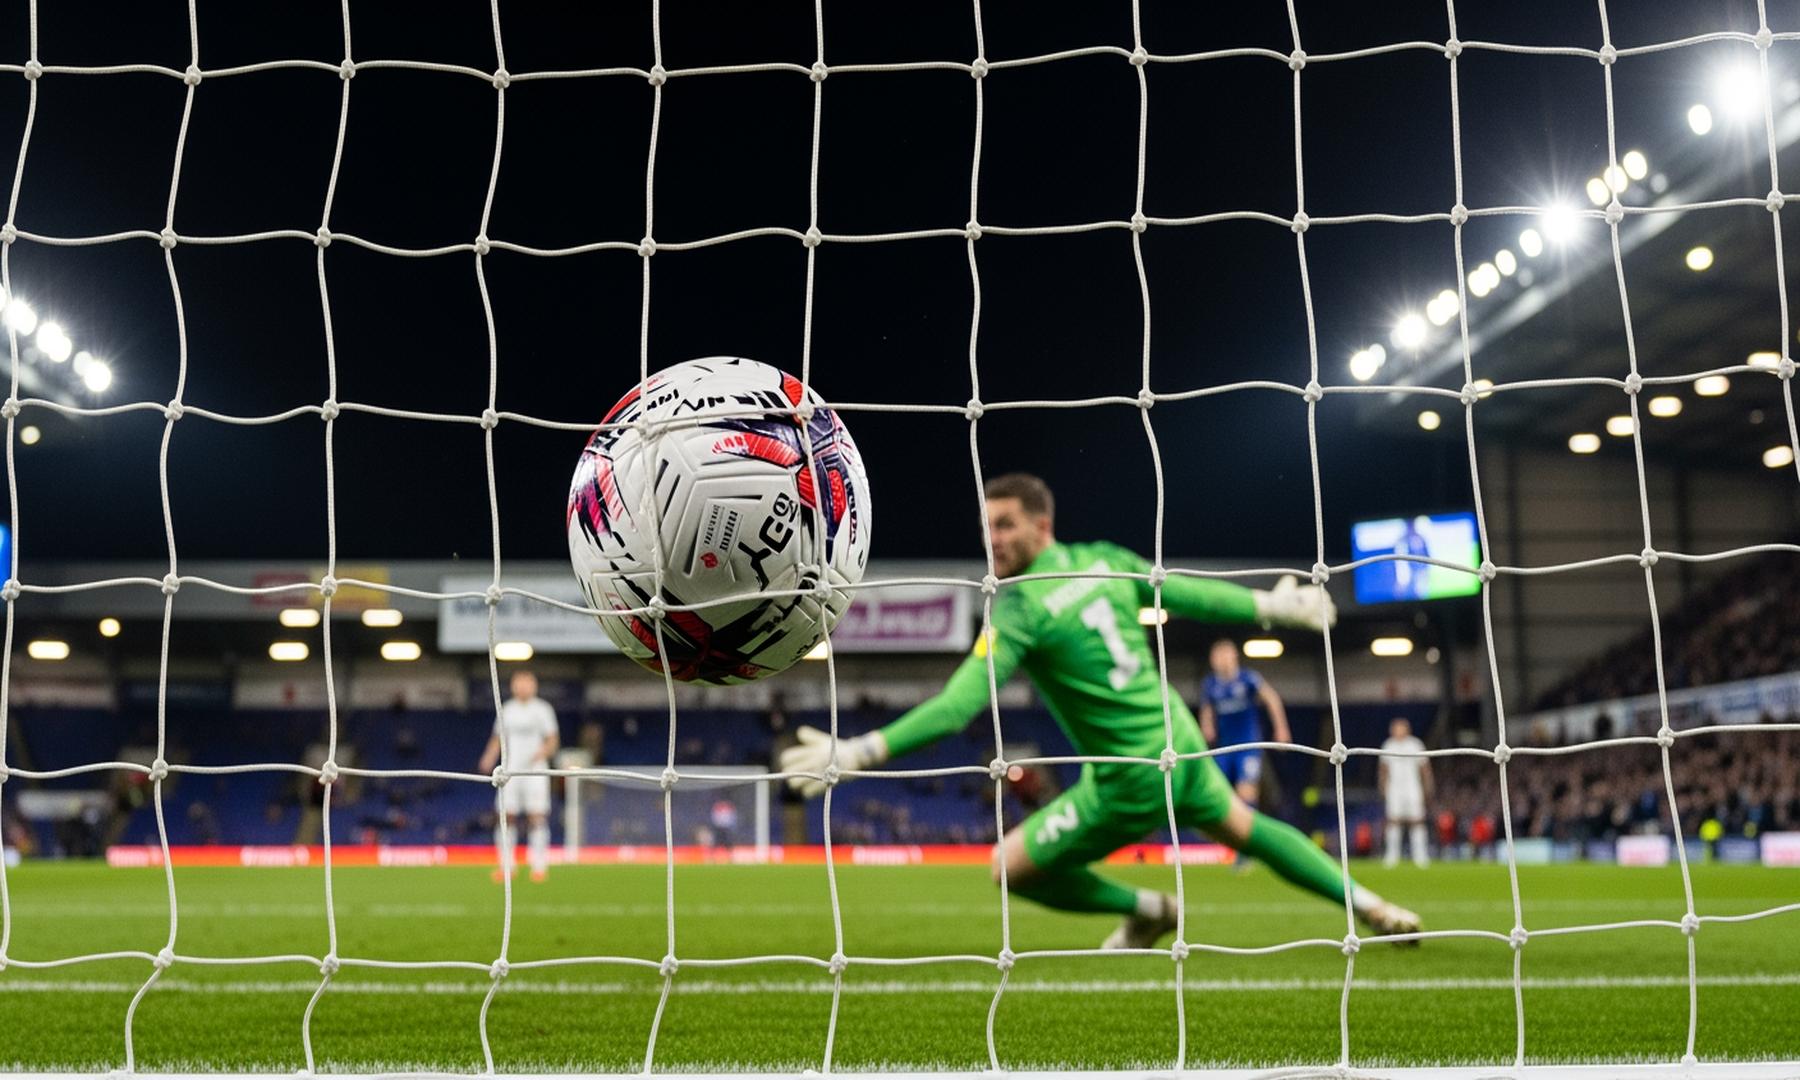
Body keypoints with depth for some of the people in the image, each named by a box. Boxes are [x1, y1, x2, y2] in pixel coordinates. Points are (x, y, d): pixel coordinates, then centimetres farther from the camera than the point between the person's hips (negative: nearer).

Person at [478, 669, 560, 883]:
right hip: (510, 770, 3)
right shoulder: (506, 710, 13)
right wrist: (489, 758, 0)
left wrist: (543, 752, -19)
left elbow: (553, 741, 1)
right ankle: (506, 866, 8)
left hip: (535, 771, -3)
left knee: (537, 816, -8)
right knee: (505, 816, -2)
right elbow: (498, 738, 18)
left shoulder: (542, 709, 2)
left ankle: (540, 866, -2)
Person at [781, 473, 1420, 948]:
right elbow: (1192, 595, 11)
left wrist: (861, 752, -29)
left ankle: (1145, 909, 17)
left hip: (1128, 780, -7)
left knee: (1012, 867, 4)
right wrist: (1271, 606, 27)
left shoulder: (1019, 610, -20)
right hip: (1180, 744, 7)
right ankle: (1368, 906, 31)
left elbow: (957, 707, -27)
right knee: (1242, 827, 30)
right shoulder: (1104, 560, -1)